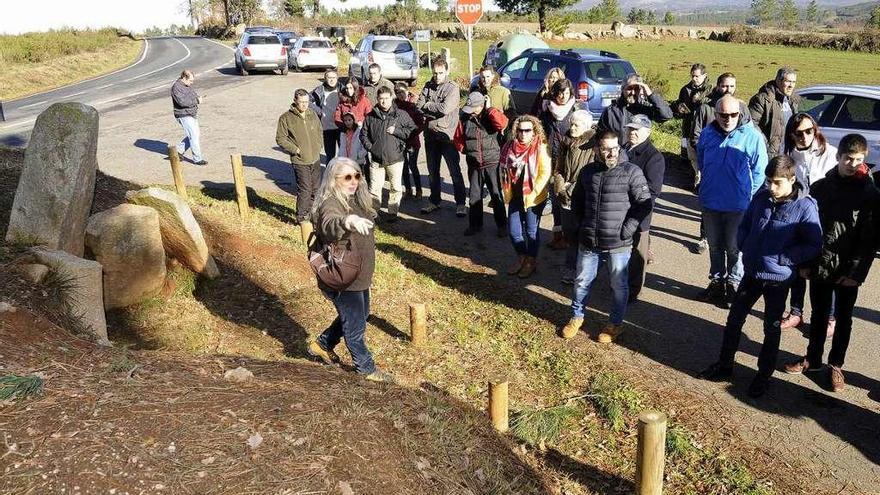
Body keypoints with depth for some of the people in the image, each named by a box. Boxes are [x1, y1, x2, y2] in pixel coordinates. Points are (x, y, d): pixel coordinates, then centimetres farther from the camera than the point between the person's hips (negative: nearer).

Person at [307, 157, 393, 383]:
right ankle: (365, 367, 29)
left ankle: (322, 344, 44)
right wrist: (347, 221, -72)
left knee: (361, 315, 26)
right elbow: (330, 224, -50)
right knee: (356, 325, 7)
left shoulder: (355, 201, 4)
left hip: (359, 276, 10)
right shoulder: (330, 205, -25)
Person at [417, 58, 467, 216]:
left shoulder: (453, 87, -8)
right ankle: (434, 201, 28)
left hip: (447, 136, -5)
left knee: (455, 171, 0)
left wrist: (427, 105, -7)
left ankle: (460, 203, 9)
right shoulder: (428, 86, 9)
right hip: (430, 135, 5)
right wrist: (435, 111, -14)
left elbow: (445, 108, -21)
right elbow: (418, 106, -1)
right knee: (432, 172, 15)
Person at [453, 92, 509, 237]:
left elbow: (502, 123, -30)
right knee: (474, 195, 12)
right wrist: (465, 150, 1)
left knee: (497, 195, 4)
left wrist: (490, 109, -23)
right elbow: (458, 139, 10)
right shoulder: (465, 118, 1)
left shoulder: (492, 115, -7)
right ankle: (475, 224, 26)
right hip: (474, 164, 3)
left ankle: (502, 225, 15)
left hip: (492, 163, -3)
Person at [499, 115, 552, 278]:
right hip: (515, 196, 6)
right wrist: (506, 189, 7)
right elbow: (503, 169, 13)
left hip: (533, 198, -5)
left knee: (531, 231, 7)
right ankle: (521, 258, 33)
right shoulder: (509, 146, 1)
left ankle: (531, 262, 25)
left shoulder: (540, 148, -14)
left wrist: (534, 191, -17)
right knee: (513, 230, 11)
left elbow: (545, 172, -15)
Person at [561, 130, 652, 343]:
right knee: (582, 281, 15)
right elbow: (576, 200, 19)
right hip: (588, 243, 4)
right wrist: (581, 226, 10)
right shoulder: (587, 172, 4)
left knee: (619, 285, 11)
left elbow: (644, 204, -9)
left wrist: (627, 230, -12)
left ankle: (615, 323, 31)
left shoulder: (631, 172, -10)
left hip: (618, 245, -3)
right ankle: (576, 316, 37)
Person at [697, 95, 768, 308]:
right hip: (710, 203, 4)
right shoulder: (707, 134, 0)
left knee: (734, 248, 6)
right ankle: (716, 281, 32)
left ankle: (734, 284, 23)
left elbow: (759, 172, -6)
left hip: (739, 205, -4)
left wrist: (750, 197, -6)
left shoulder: (752, 136, -12)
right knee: (715, 246, 17)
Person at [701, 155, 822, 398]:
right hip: (751, 273, 5)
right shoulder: (761, 197, -2)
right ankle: (725, 364, 28)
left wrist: (781, 258, -20)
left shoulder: (805, 207, -16)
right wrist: (744, 247, -5)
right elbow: (744, 225, 11)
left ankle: (764, 374, 28)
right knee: (734, 319, 13)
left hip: (778, 279, -4)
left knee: (771, 328, 12)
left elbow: (814, 246, -12)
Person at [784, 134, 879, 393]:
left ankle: (836, 364, 26)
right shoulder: (820, 187, 0)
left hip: (848, 271, -2)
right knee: (818, 314, 16)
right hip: (820, 265, 2)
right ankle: (813, 358, 32)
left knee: (843, 318, 12)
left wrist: (857, 273, -14)